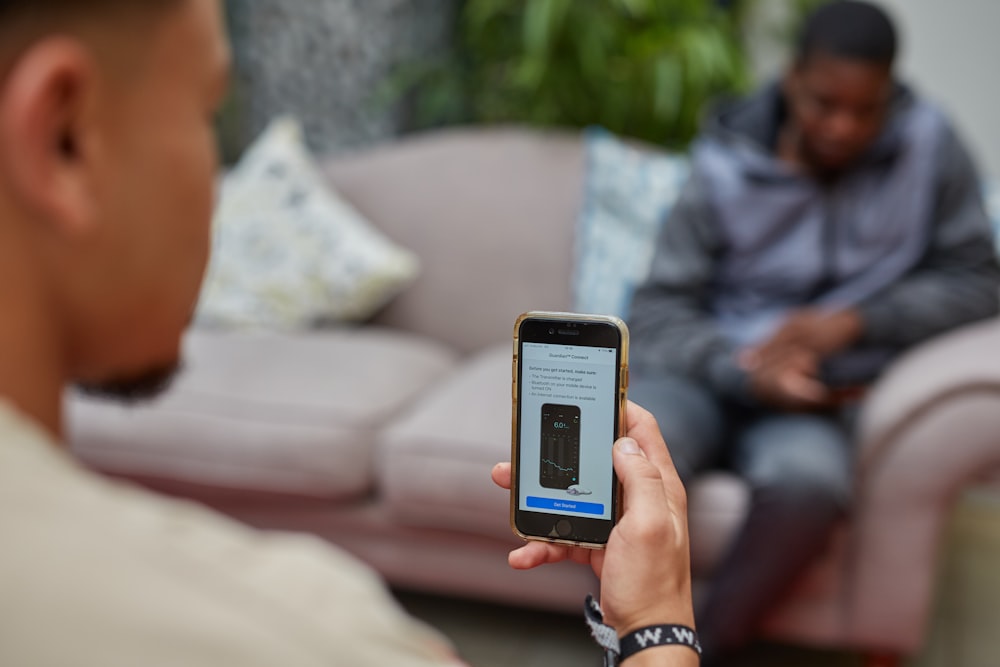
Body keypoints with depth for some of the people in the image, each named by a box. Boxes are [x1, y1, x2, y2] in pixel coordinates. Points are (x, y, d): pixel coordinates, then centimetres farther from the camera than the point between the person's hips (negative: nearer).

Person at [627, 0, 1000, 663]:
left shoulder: (929, 146, 0)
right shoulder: (728, 162, -1)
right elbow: (659, 310, -3)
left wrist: (852, 322, -14)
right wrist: (747, 372, -21)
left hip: (815, 404, 0)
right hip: (711, 377, 1)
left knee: (807, 480, -37)